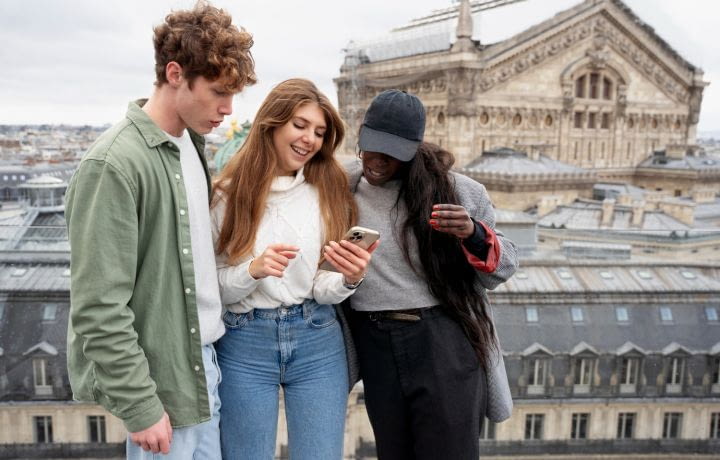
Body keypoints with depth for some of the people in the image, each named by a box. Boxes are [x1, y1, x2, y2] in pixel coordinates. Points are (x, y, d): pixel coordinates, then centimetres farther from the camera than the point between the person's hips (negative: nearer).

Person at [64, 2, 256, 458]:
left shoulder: (194, 142, 5)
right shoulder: (115, 163, -20)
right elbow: (99, 309, -19)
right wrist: (140, 406, -17)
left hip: (206, 358, 7)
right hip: (161, 376, -7)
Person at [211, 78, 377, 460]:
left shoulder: (328, 190, 2)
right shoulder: (228, 194, -4)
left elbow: (323, 291, 0)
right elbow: (212, 288, -2)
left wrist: (349, 279, -21)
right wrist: (253, 271, -20)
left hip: (318, 343, 2)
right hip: (244, 345, -1)